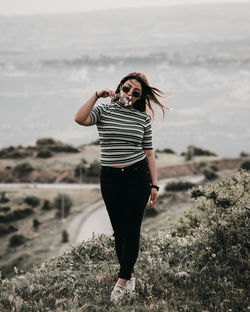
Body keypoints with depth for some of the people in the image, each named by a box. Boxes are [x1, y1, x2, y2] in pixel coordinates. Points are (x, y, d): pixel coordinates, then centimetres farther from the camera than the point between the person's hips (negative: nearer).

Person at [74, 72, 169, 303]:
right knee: (118, 230, 6)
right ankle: (130, 275, 21)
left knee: (132, 230, -3)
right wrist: (97, 95, -16)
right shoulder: (104, 111, 2)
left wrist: (154, 185, 5)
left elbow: (149, 153, 7)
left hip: (138, 176, 0)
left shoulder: (143, 118, 5)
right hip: (110, 178, 0)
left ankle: (122, 281, 3)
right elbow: (80, 119, -19)